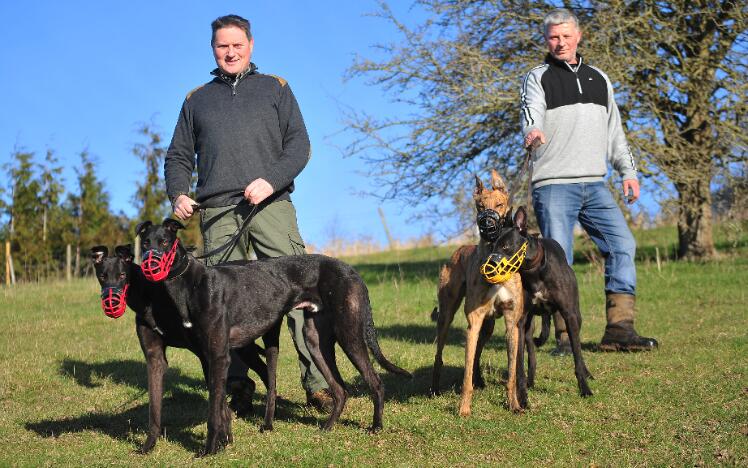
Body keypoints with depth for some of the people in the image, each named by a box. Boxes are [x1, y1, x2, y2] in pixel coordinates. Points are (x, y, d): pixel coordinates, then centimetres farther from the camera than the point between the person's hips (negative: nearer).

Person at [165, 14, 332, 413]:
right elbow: (178, 156, 20)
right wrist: (178, 193, 0)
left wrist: (271, 180, -11)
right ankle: (238, 387, 4)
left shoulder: (275, 88, 15)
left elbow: (299, 145, 6)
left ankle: (318, 381, -12)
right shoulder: (197, 99, 21)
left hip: (271, 205, -2)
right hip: (217, 212, 2)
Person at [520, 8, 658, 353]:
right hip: (553, 185, -5)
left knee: (623, 245, -4)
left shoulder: (599, 79, 19)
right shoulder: (538, 78, 4)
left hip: (595, 185, 5)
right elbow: (531, 116, -15)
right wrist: (533, 132, -38)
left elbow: (614, 131, 23)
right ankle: (565, 337, 0)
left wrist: (628, 171, 16)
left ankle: (619, 330, -1)